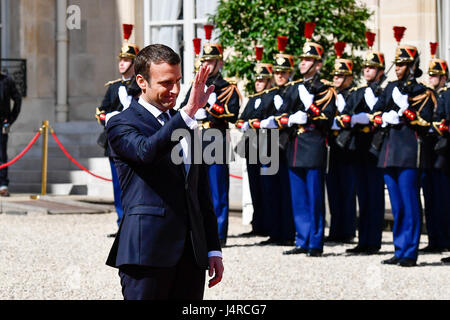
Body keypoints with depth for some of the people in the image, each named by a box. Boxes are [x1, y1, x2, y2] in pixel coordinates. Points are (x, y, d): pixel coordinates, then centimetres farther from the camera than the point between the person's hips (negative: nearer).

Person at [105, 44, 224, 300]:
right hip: (147, 250, -6)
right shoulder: (122, 125, -1)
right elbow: (146, 150, -25)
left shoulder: (187, 127, 19)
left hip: (192, 253, 6)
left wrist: (213, 249, 16)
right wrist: (188, 113, -31)